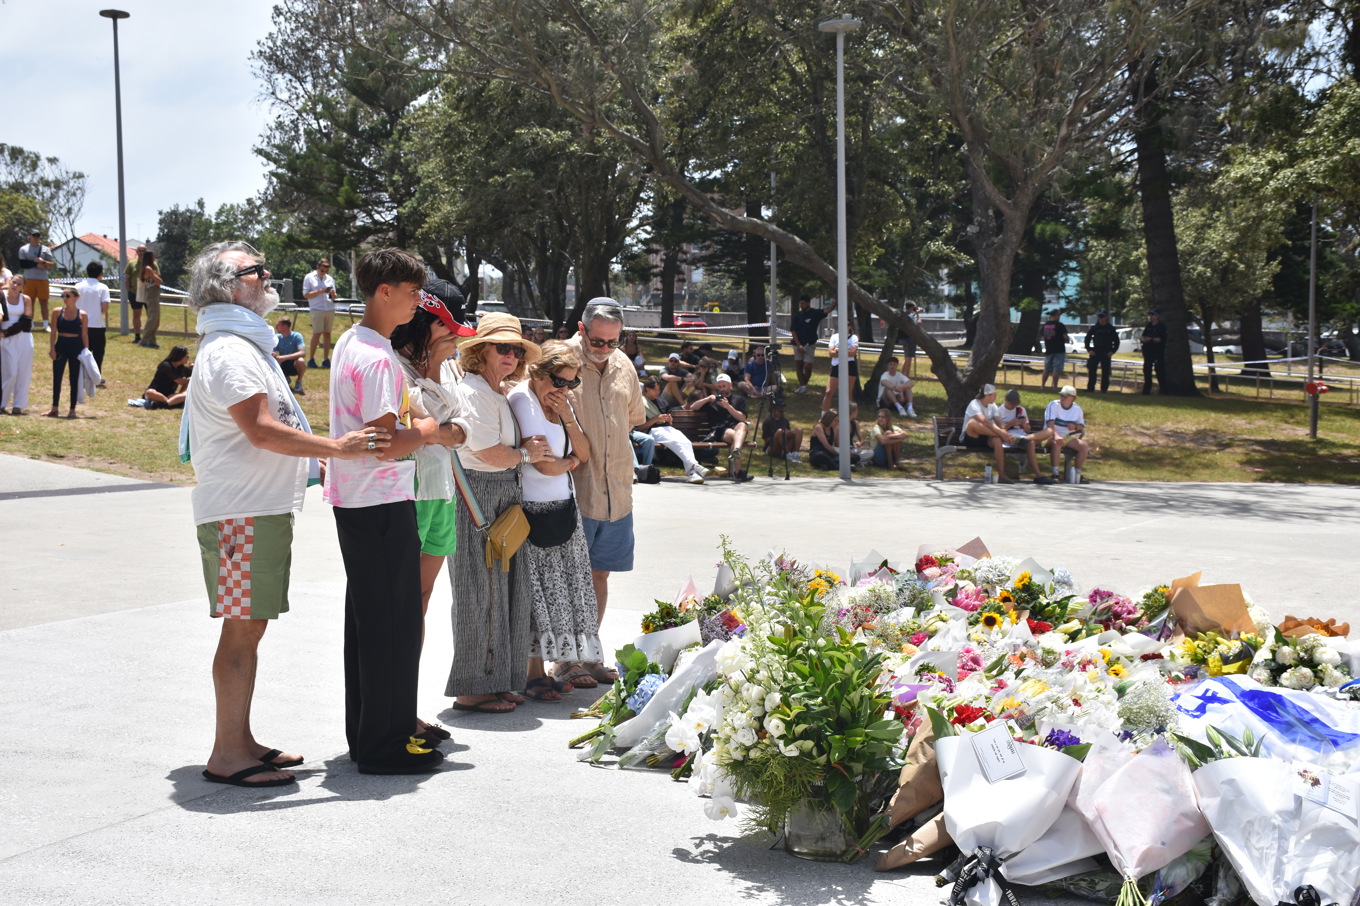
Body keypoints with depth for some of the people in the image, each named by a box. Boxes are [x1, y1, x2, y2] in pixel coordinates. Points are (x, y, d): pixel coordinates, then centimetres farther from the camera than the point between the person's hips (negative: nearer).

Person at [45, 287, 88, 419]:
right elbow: (53, 332, 1)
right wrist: (52, 348, -6)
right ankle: (54, 408, 15)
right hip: (60, 346, 2)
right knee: (57, 378, 5)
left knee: (74, 379, 4)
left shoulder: (82, 315, -2)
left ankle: (72, 410, 12)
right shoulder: (58, 312, 1)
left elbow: (84, 335, 1)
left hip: (76, 348, -2)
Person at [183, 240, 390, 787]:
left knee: (249, 628, 13)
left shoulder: (247, 345, 21)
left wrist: (308, 455, 27)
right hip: (243, 512, -10)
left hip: (262, 509, 10)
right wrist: (338, 448, -24)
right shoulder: (230, 350, -14)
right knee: (242, 629, -7)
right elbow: (261, 430, -24)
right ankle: (227, 756, -2)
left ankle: (242, 742, 21)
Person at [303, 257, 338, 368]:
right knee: (317, 334, -8)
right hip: (317, 309, -4)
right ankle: (311, 359, 1)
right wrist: (320, 291, -13)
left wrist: (332, 293, -7)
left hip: (330, 309, 4)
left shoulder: (330, 279, 14)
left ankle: (326, 360, 5)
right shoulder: (309, 278, 2)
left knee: (327, 334, 3)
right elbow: (305, 295, -3)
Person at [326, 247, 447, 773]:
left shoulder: (350, 343, 13)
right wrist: (424, 434, -6)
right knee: (393, 625, -3)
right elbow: (386, 444, -24)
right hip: (382, 504, -10)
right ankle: (384, 745, 4)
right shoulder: (377, 359, -19)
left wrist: (409, 425, 13)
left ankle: (366, 734, 25)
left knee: (366, 620, 16)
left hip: (356, 502, 11)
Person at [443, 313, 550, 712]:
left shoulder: (502, 392, 17)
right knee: (481, 593, -4)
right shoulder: (473, 391, -13)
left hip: (504, 497, 10)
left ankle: (495, 681, 21)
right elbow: (488, 452, -18)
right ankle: (472, 690, 5)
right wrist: (525, 454, -3)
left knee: (506, 590, 11)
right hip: (478, 496, -10)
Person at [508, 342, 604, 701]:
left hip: (563, 506, 8)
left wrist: (568, 418, -3)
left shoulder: (560, 402, 12)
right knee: (539, 592, -5)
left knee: (569, 587, 9)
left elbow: (585, 455, 11)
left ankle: (566, 662, 18)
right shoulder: (522, 399, -13)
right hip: (534, 510, -8)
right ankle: (535, 675, 3)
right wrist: (570, 462, 2)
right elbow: (544, 464, -19)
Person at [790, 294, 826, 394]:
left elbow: (826, 311, -21)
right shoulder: (797, 315, 0)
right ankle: (802, 386, 10)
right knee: (799, 366, 4)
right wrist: (799, 345, -12)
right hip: (798, 344, 2)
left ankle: (804, 385, 11)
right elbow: (793, 331, -2)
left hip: (810, 344, -2)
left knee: (807, 367, -8)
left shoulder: (815, 313, -3)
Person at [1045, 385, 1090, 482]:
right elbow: (1050, 423, -24)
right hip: (1051, 436, -5)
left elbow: (1082, 426, 16)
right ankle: (1055, 474, -34)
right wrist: (1056, 436, -42)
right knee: (1057, 443, -38)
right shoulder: (1053, 405, -11)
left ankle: (1077, 474, -4)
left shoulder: (1077, 409, 5)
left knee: (1084, 446, -17)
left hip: (1067, 437, 5)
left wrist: (1075, 427, -10)